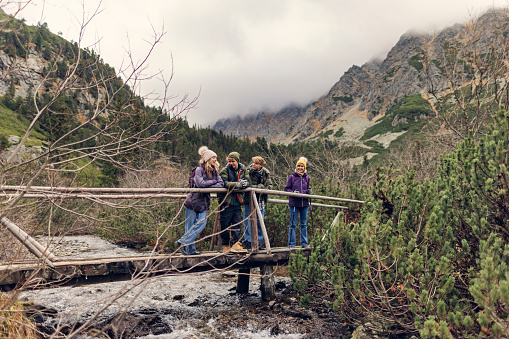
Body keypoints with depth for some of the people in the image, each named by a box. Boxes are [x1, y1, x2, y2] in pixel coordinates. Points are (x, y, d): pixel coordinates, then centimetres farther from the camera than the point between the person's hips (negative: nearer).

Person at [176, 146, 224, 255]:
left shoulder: (215, 171, 8)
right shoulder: (199, 170, -10)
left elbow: (221, 184, -2)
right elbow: (200, 183, -23)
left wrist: (208, 186, -16)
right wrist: (213, 181, -10)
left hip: (204, 202, 6)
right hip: (194, 201, -6)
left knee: (202, 223, -5)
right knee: (191, 225, -1)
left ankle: (183, 241, 4)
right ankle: (190, 249, 6)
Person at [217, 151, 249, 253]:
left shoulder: (243, 170, 10)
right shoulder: (225, 170, -4)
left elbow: (247, 181, 5)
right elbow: (224, 183, -16)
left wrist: (244, 183, -19)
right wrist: (237, 184, -27)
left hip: (237, 201, 4)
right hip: (226, 201, -4)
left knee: (237, 223, 3)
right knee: (225, 224, 1)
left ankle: (236, 244, 5)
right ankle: (225, 246, 10)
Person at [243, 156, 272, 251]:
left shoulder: (266, 173, 2)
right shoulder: (248, 171, -9)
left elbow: (269, 186, 1)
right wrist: (259, 186, -20)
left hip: (260, 200, 3)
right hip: (249, 200, -3)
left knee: (260, 222, 9)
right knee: (248, 221, -2)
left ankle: (259, 243, 19)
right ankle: (248, 242, 7)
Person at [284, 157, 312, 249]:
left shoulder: (306, 177, 10)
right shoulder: (292, 177, -1)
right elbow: (286, 188, 1)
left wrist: (309, 191, -1)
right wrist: (293, 192, -16)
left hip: (304, 204, 3)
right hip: (294, 203, -3)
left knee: (304, 224, 11)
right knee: (293, 224, 1)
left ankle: (304, 243, 20)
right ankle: (291, 244, 8)